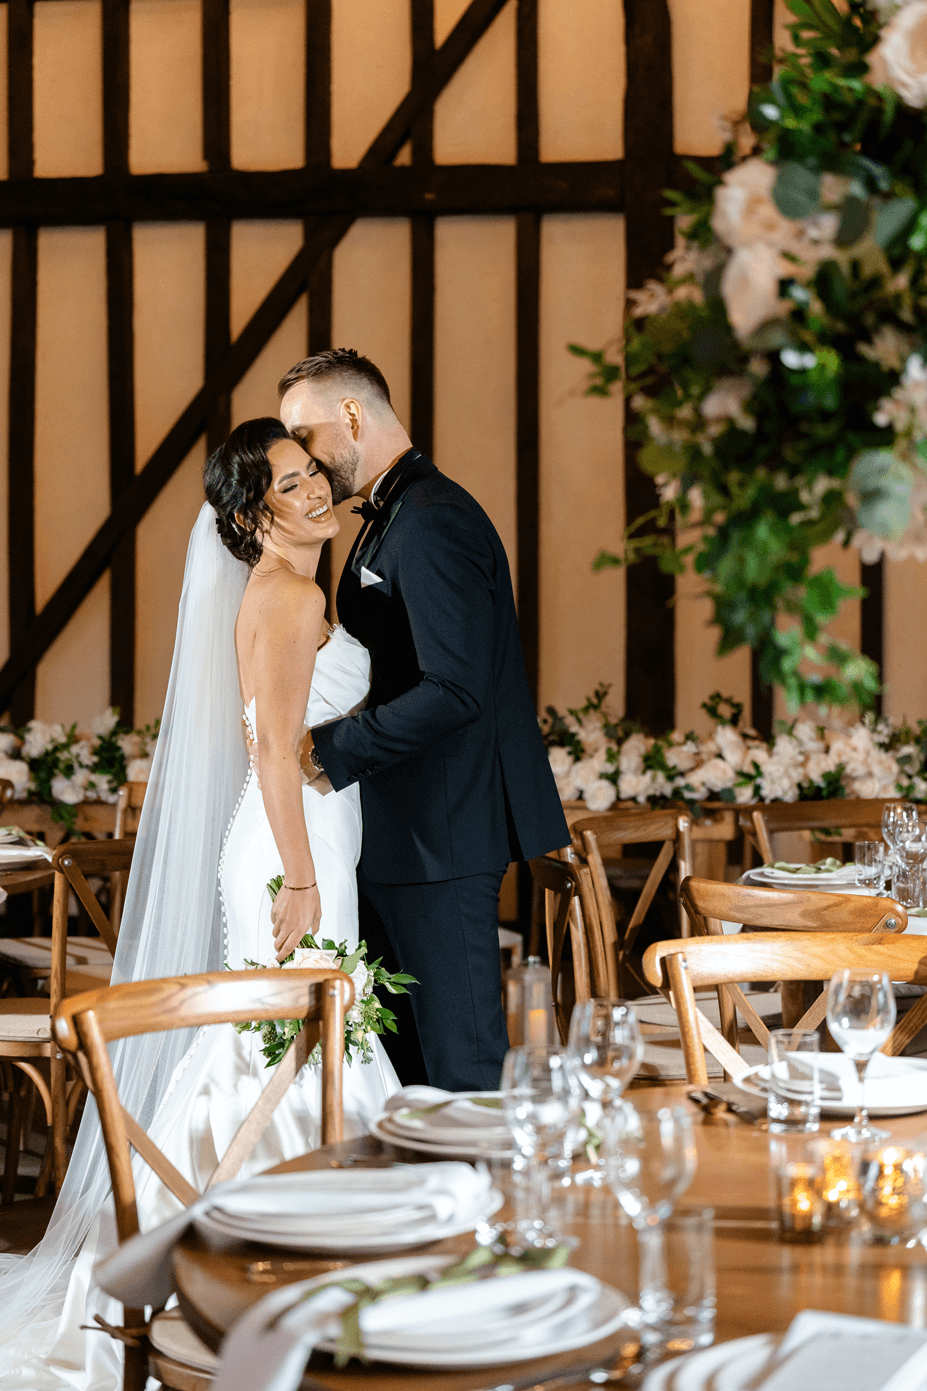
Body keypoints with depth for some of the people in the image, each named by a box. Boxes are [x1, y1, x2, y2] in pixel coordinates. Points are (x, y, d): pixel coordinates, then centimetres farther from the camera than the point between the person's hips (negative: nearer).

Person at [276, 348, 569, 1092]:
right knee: (390, 1049, 15)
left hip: (442, 835, -10)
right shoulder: (391, 518, 16)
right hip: (399, 833, 10)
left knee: (458, 1058, -3)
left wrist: (330, 749, -19)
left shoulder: (432, 523, -17)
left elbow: (453, 690, -25)